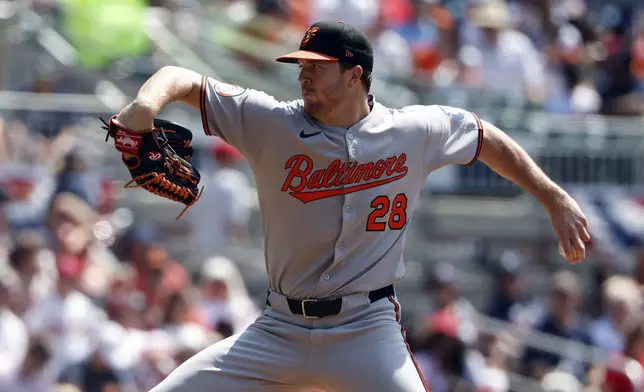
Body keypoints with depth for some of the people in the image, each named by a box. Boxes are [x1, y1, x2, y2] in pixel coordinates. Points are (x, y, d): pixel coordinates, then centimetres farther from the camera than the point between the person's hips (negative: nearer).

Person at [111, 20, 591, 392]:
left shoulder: (416, 131, -1)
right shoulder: (270, 123, -3)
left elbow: (487, 138, 15)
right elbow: (187, 80, -4)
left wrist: (555, 198, 13)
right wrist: (149, 103, -26)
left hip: (367, 333, -2)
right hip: (279, 330, 2)